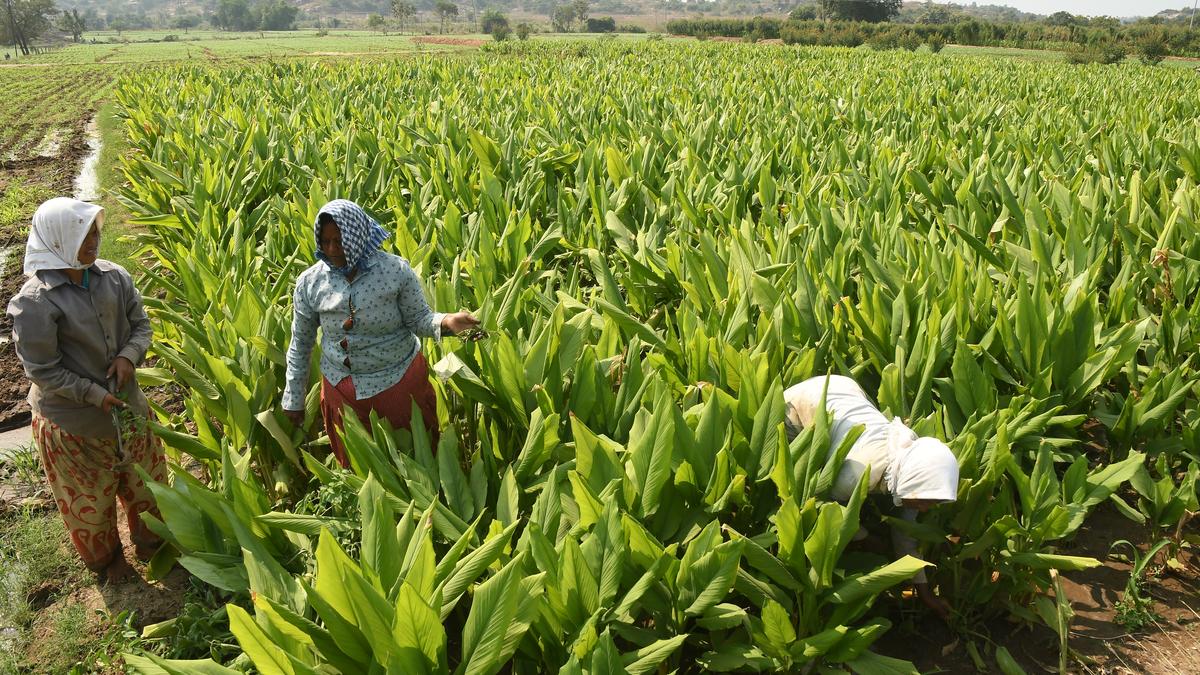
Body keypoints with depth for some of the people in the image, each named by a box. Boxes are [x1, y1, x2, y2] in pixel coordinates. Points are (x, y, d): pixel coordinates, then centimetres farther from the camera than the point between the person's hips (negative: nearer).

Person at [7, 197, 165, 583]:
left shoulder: (113, 276, -10)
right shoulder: (34, 302, -25)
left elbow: (140, 324, 2)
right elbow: (42, 370, -19)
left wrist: (129, 355, -17)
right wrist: (95, 395, -20)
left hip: (127, 401, 5)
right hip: (72, 418, -5)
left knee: (143, 479, 23)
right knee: (90, 496, 17)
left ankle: (149, 541, 48)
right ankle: (105, 559, 43)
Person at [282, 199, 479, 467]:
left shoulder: (396, 270, -16)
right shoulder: (310, 282, -9)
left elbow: (418, 319, -10)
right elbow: (300, 344, 1)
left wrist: (446, 322, -34)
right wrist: (294, 399, 7)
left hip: (400, 381, -2)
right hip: (342, 387, 2)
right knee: (354, 465, 19)